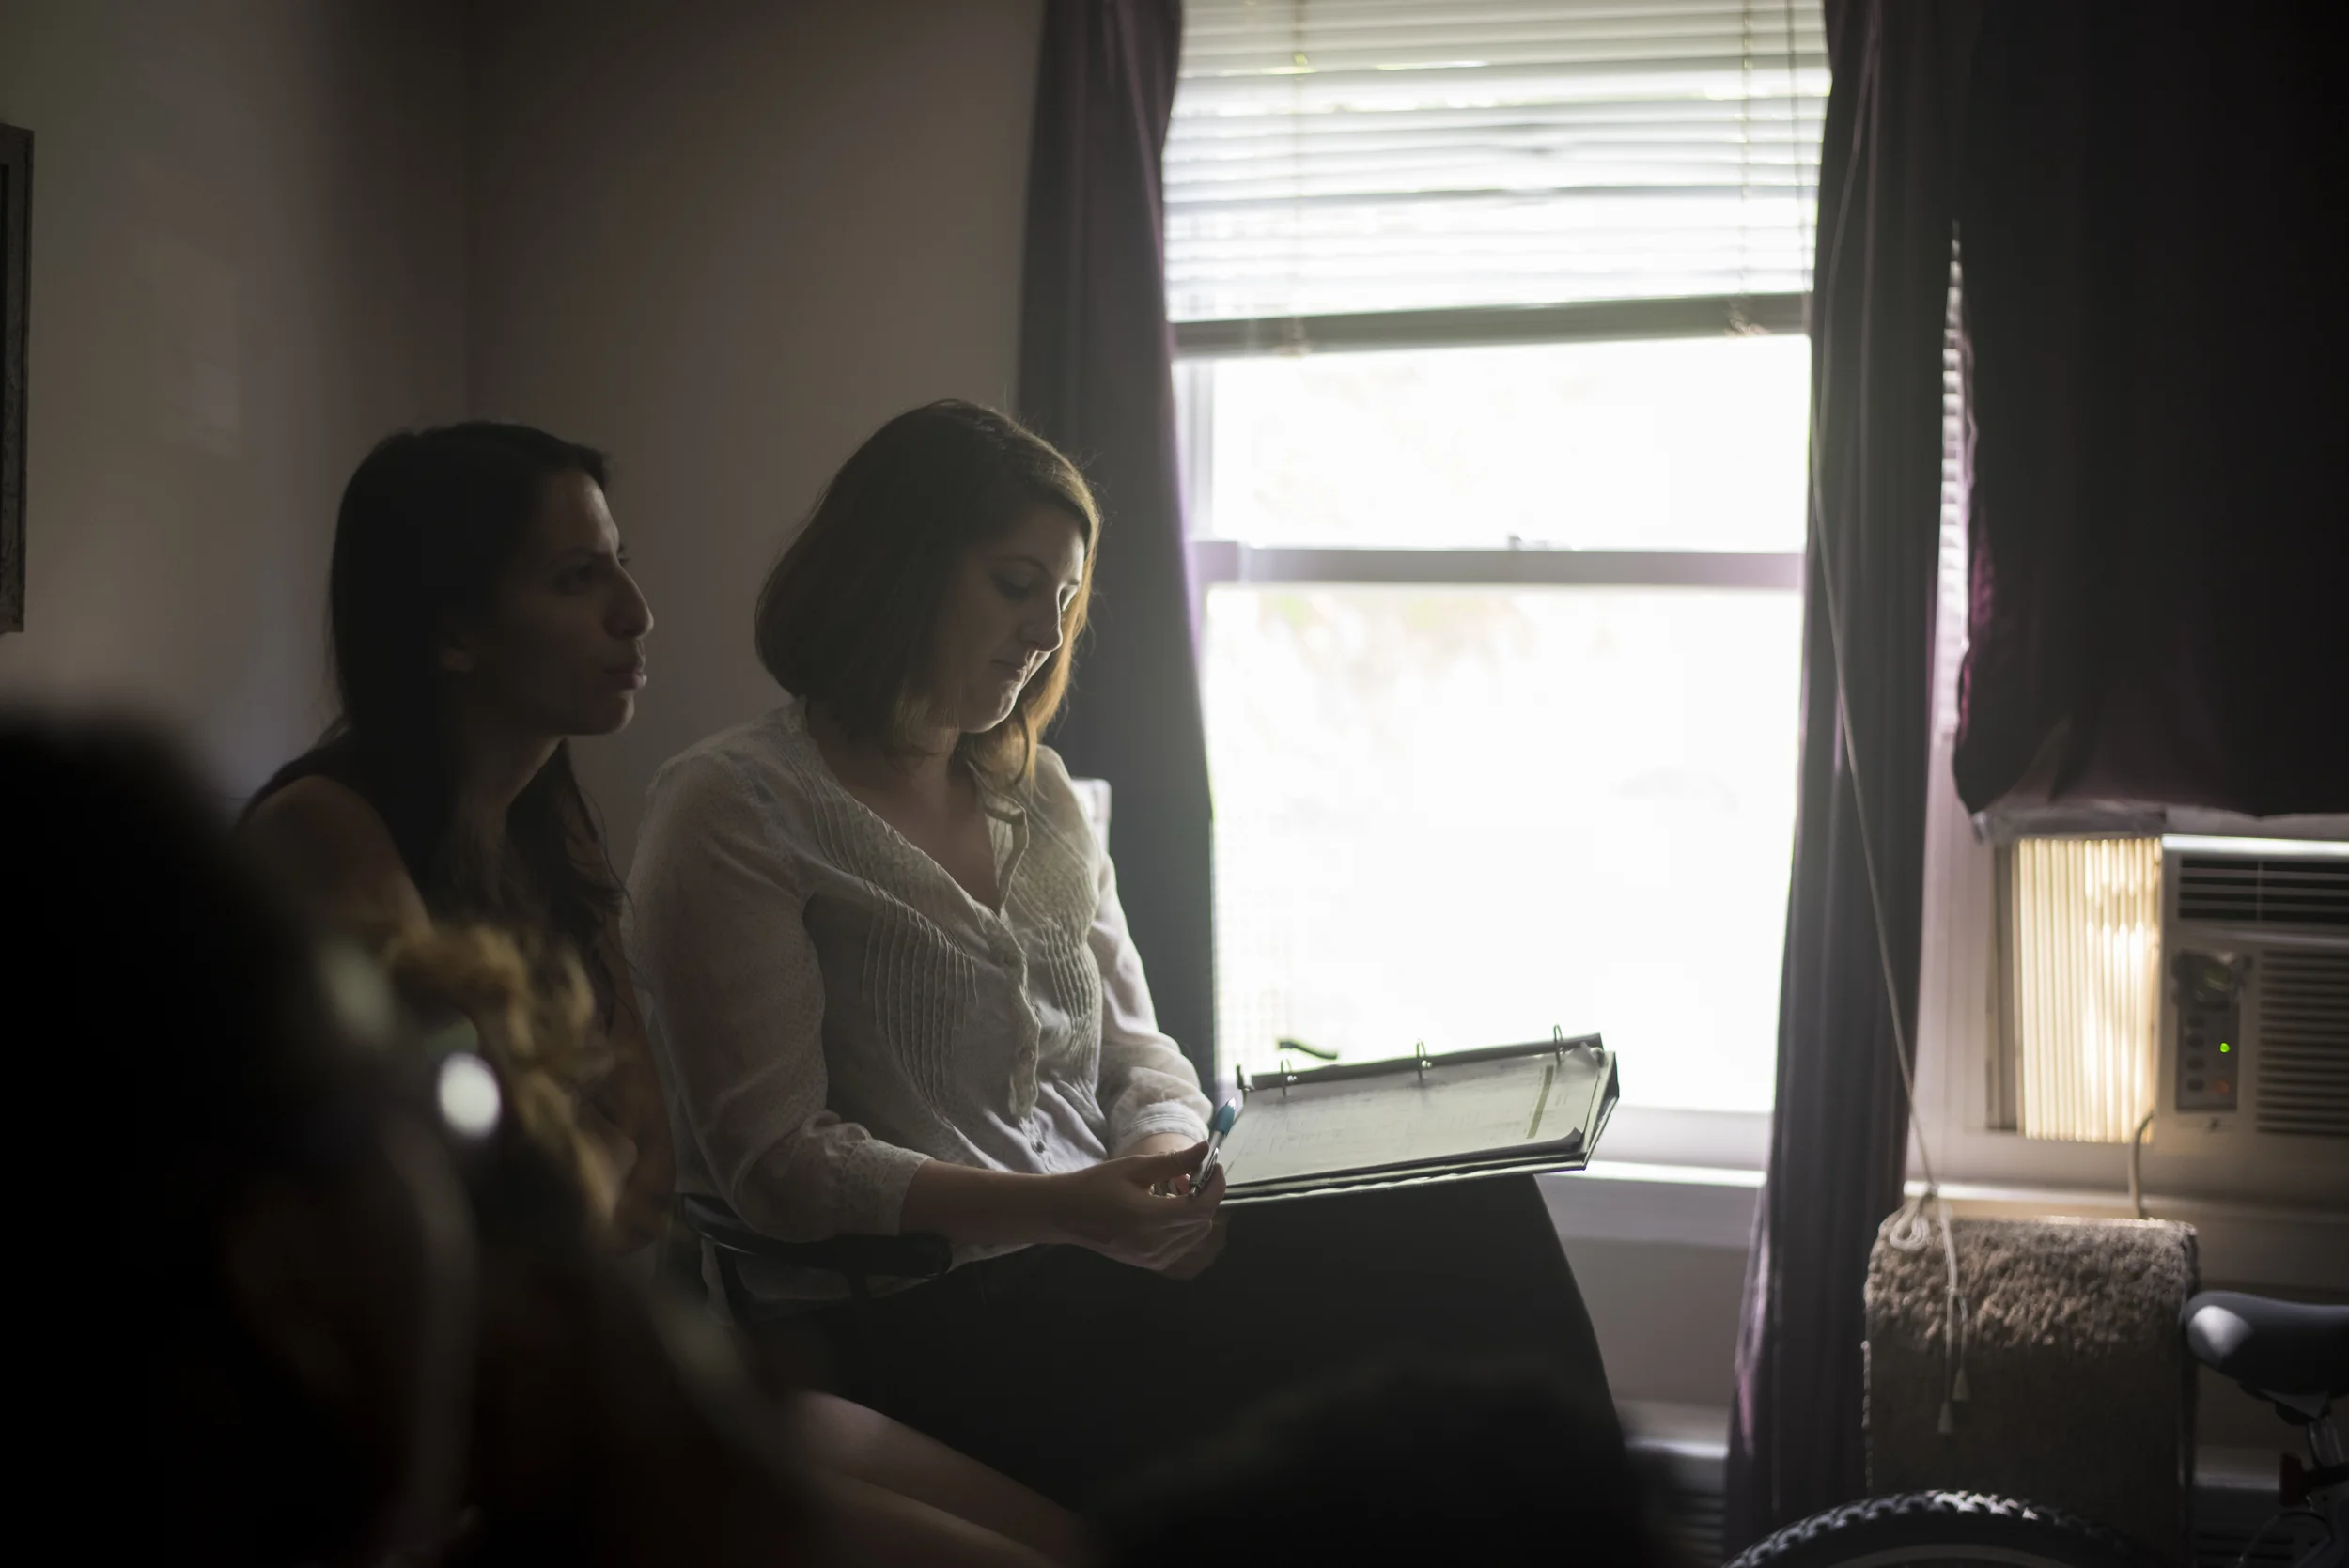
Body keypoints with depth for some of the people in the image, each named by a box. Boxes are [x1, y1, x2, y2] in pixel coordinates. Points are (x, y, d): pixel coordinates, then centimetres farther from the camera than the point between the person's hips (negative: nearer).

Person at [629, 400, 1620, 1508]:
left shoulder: (1039, 795, 18)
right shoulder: (734, 811, -4)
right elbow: (777, 1159, -10)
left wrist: (1161, 1164, -7)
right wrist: (1058, 1210, -21)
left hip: (1107, 1258, 7)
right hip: (917, 1323, -7)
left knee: (1482, 1218, -19)